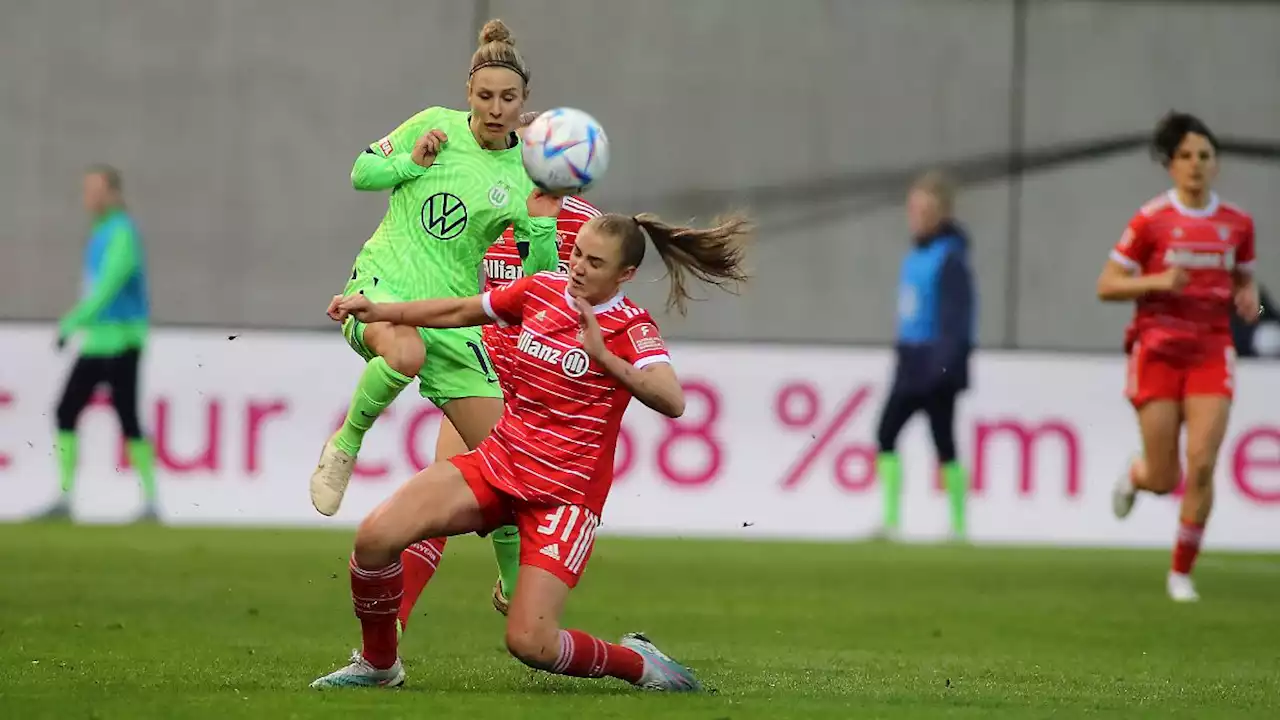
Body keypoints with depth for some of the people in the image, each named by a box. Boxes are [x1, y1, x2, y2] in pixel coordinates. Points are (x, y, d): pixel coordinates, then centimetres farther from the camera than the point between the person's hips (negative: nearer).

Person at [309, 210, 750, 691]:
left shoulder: (631, 328, -12)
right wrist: (379, 312, 14)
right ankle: (378, 664, 9)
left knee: (530, 643, -18)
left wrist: (603, 356, -38)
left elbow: (672, 402, -30)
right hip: (498, 465, 5)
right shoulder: (542, 290, 3)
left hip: (565, 491, -5)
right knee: (376, 535, -15)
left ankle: (636, 662, 11)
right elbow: (459, 312, 20)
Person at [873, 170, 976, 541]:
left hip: (935, 367, -8)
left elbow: (956, 316, -18)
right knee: (885, 434, 2)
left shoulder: (950, 257, -13)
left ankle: (959, 524, 6)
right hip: (910, 363, 8)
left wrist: (945, 362, -24)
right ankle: (891, 518, 4)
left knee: (943, 442, -2)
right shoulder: (915, 255, 12)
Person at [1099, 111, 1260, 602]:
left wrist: (1248, 298, -2)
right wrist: (1157, 281, -19)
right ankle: (1134, 475, 37)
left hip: (1212, 353, 2)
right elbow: (1106, 286, -3)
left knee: (1202, 465, -11)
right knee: (1163, 479, -2)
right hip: (1157, 351, -2)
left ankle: (1181, 572, 4)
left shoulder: (1237, 223, 4)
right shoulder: (1151, 220, -6)